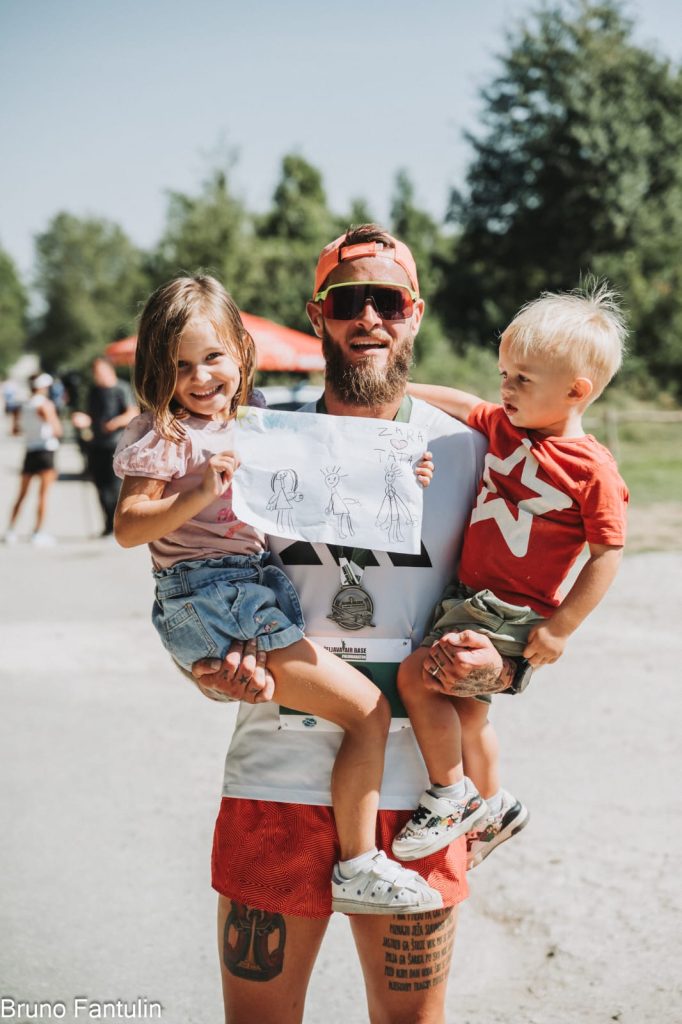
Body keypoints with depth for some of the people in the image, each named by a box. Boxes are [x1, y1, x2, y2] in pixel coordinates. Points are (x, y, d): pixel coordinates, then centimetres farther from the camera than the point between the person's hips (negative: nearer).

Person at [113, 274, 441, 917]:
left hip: (254, 592, 9)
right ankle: (357, 868, -4)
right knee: (368, 710, -11)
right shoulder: (161, 437, -6)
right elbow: (127, 527, -12)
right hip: (212, 602, -9)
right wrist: (201, 494, -25)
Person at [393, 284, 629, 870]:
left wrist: (559, 628, -18)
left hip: (515, 616, -8)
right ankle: (494, 806, 45)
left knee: (416, 674, -21)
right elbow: (458, 403, 19)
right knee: (468, 711, 21)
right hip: (468, 597, 8)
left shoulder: (594, 471, -17)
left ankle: (452, 797, -4)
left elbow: (607, 555, -15)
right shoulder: (500, 426, 2)